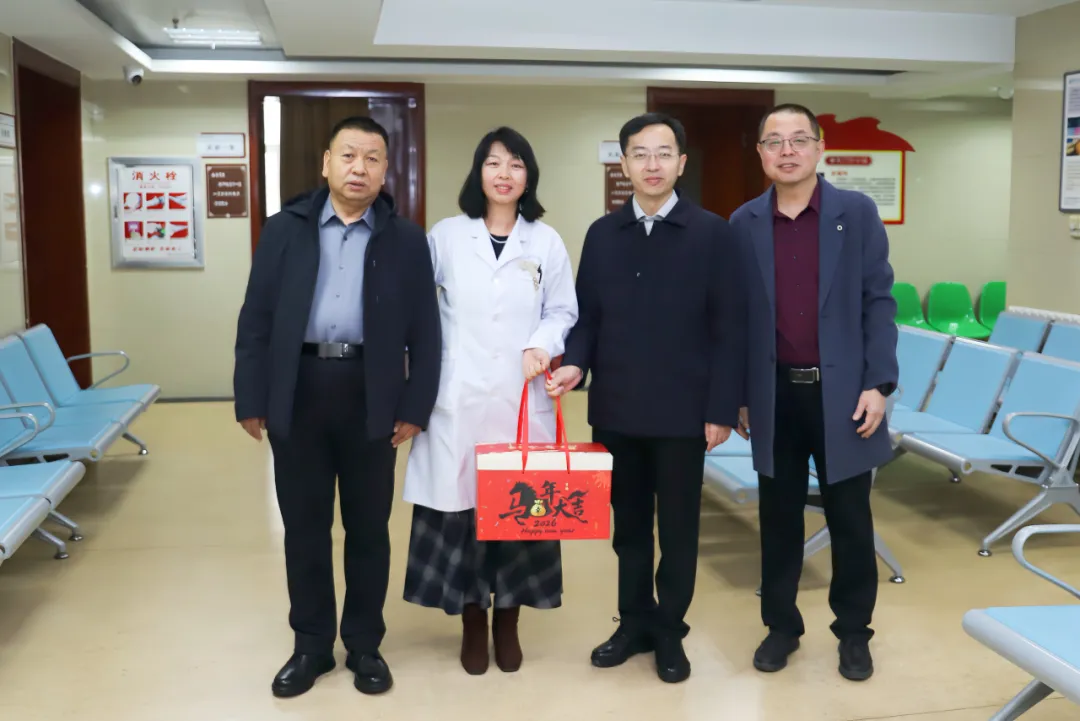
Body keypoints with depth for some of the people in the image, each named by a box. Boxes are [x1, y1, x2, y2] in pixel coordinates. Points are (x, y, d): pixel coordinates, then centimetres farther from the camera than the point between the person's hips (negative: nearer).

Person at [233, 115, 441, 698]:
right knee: (303, 526, 10)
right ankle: (311, 644, 27)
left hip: (370, 398, -1)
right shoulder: (285, 229, 5)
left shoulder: (406, 239, 3)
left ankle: (364, 644, 26)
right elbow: (256, 320, 3)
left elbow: (424, 330, 1)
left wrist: (416, 407, -4)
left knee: (368, 527, 10)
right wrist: (251, 400, -2)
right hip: (298, 393, 1)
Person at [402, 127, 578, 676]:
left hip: (522, 398, 1)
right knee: (460, 507, 1)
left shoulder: (546, 241, 6)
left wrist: (543, 345, -12)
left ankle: (507, 624, 22)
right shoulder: (446, 236, 5)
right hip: (458, 397, 0)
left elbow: (564, 311, 7)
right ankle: (472, 626, 19)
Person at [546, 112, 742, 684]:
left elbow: (726, 329, -5)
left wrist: (722, 409, -9)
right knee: (628, 523, 14)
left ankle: (669, 630, 25)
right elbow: (587, 316, 9)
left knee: (678, 526, 9)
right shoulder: (602, 234, 7)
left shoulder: (712, 234, -2)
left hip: (681, 410, -3)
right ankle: (634, 622, 30)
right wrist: (576, 363, -11)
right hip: (616, 408, 3)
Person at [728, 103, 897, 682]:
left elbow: (879, 301, -3)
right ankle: (781, 625, 26)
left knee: (849, 518, 8)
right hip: (775, 393, 2)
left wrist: (878, 383, -9)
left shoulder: (858, 213, -1)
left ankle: (853, 631, 24)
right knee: (779, 517, 11)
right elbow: (737, 314, 5)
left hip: (841, 390, -1)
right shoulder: (744, 223, 4)